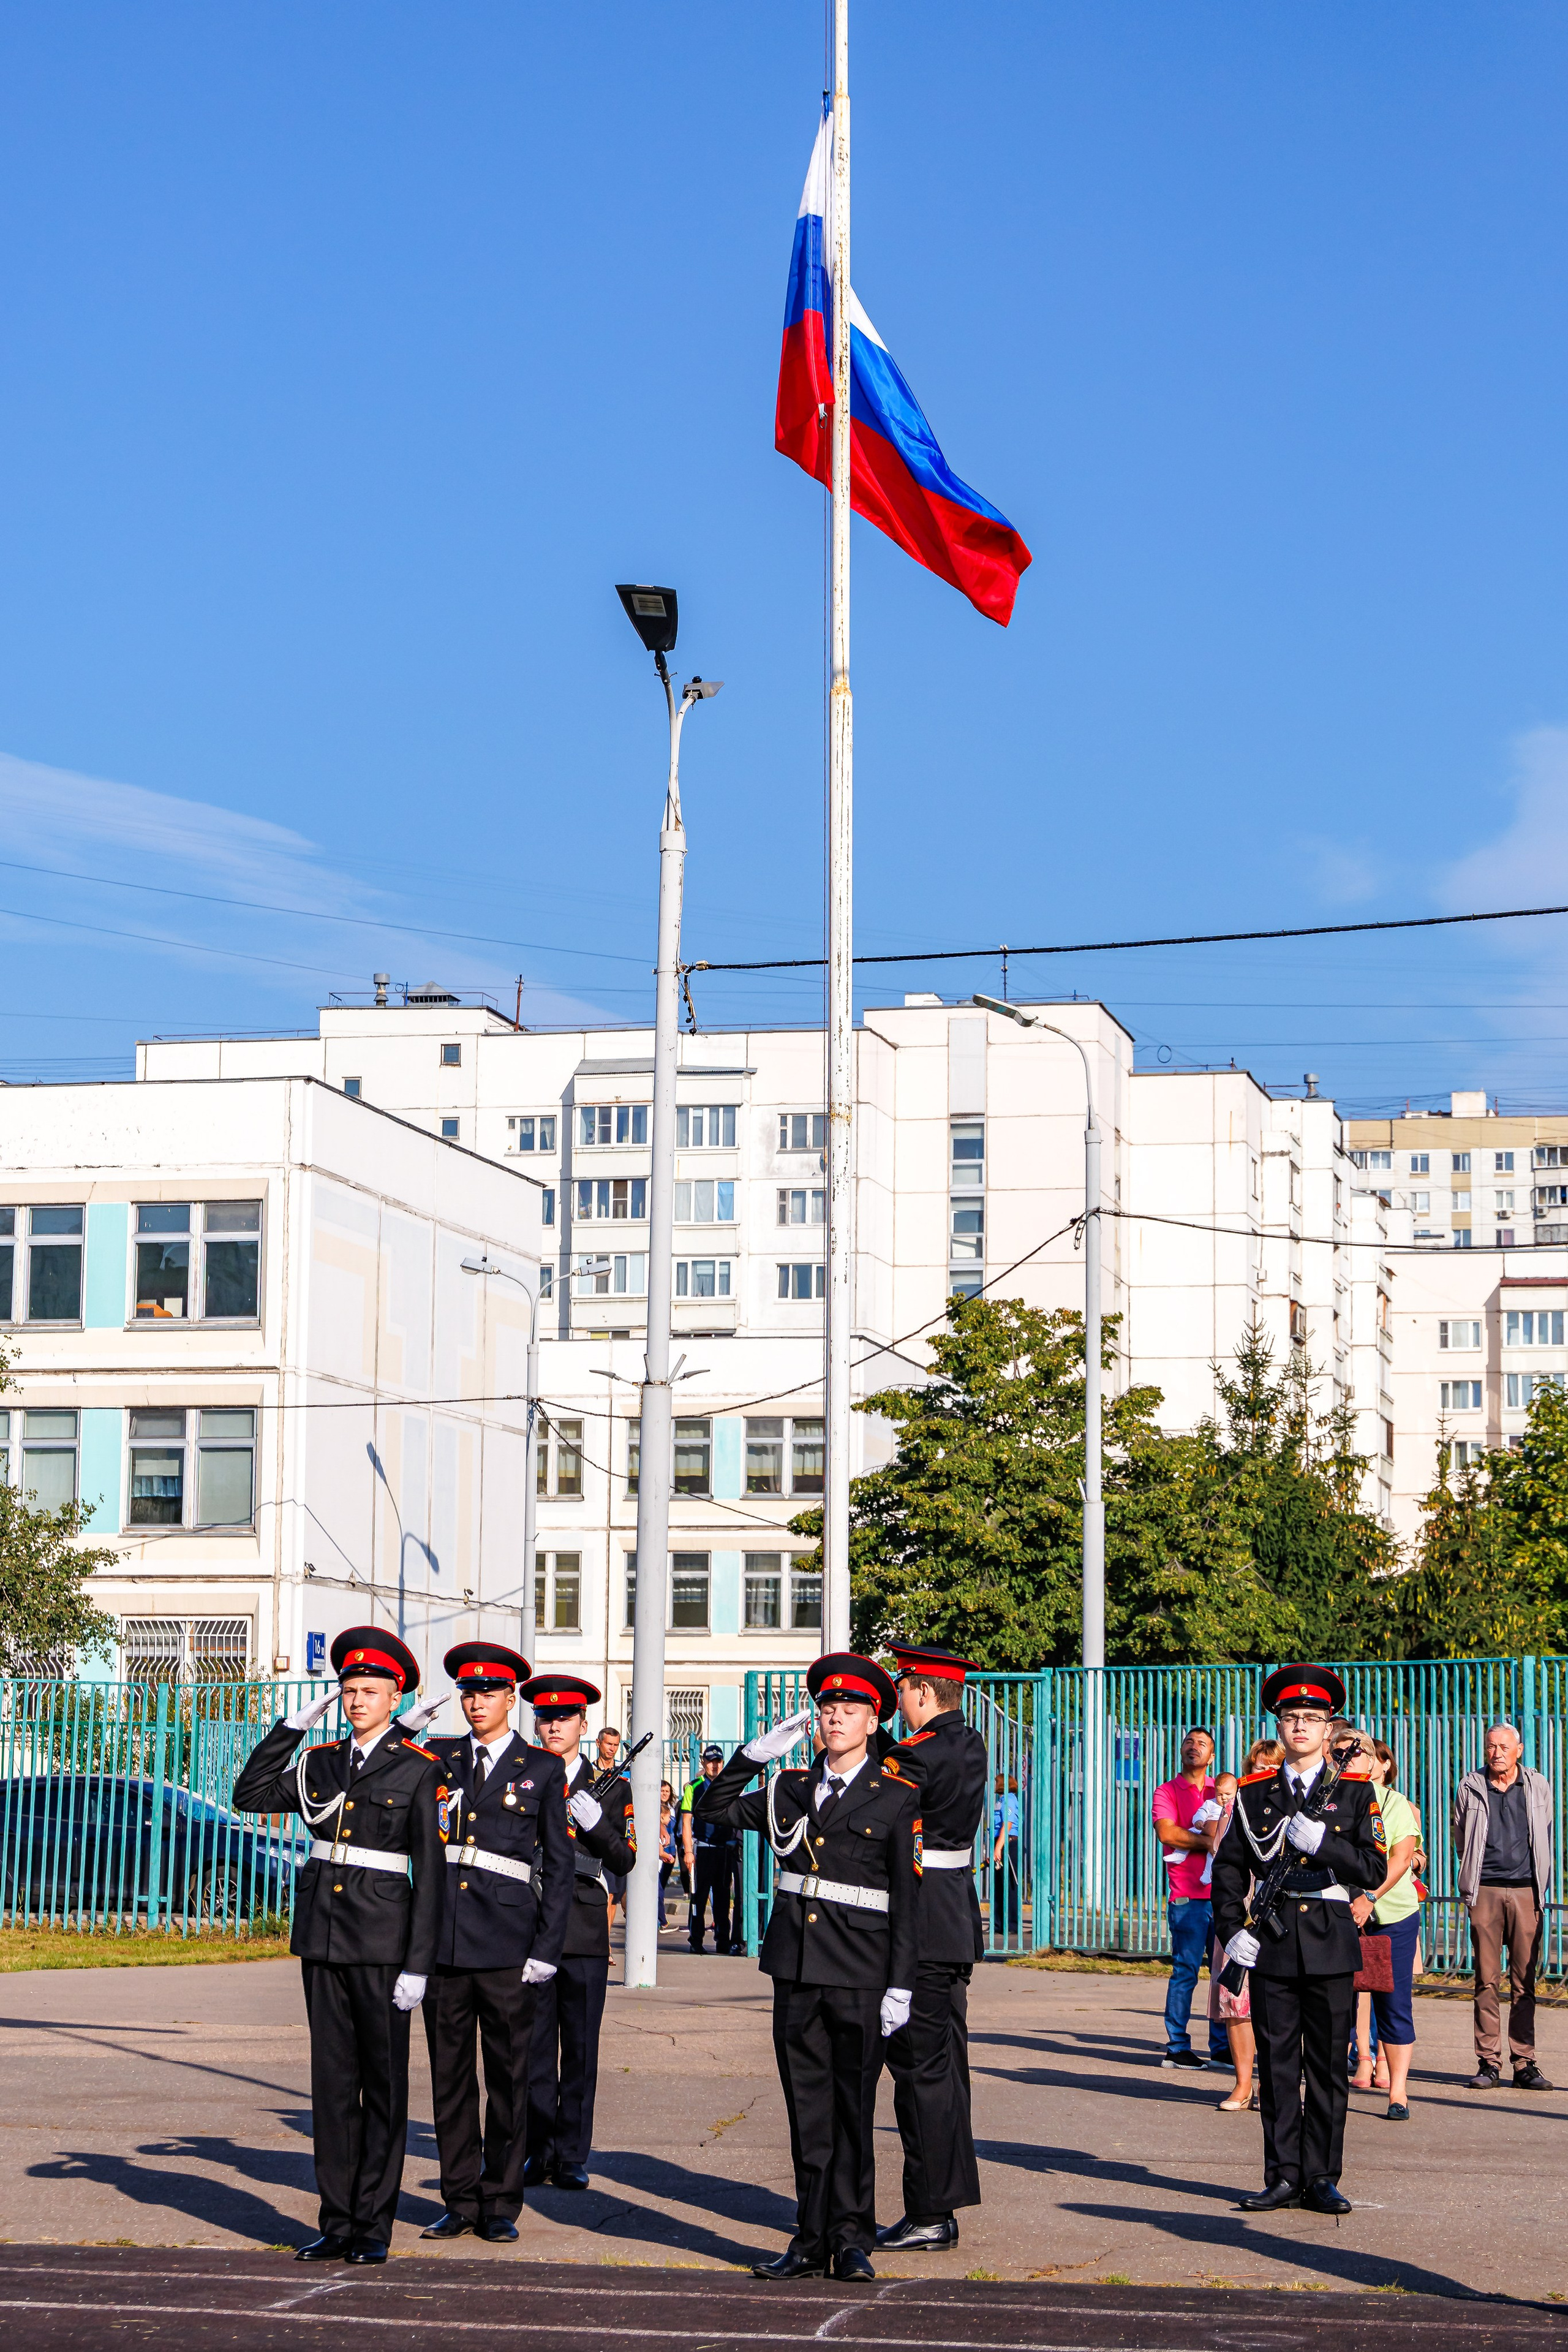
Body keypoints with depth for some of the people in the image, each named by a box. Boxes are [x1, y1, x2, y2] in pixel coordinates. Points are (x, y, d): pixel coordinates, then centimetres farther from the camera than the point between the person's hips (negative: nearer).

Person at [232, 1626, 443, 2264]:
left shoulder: (417, 1769, -3)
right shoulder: (322, 1762, 11)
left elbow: (430, 1871, -6)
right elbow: (250, 1795, 7)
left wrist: (418, 1965, -11)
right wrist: (293, 1725, 2)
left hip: (382, 1942, -5)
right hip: (322, 1935, 5)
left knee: (384, 2084, 2)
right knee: (332, 2081, 7)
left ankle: (374, 2227, 8)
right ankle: (337, 2222, 13)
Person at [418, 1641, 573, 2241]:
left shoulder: (543, 1770, 5)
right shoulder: (438, 1759, 12)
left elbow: (558, 1864, 4)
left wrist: (547, 1948, -4)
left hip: (508, 1943, -2)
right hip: (443, 1937, 2)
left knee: (508, 2075, 2)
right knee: (450, 2073, 6)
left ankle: (501, 2205, 10)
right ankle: (460, 2201, 15)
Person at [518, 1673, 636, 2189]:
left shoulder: (611, 1787, 8)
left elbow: (625, 1861, 2)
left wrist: (595, 1823, -14)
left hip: (584, 1931, -1)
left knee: (580, 2049, 2)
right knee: (533, 2047, 2)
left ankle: (572, 2157, 9)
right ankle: (536, 2154, 9)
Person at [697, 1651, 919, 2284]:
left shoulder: (897, 1799, 1)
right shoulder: (791, 1791, 12)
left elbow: (907, 1899, -2)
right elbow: (711, 1807, 19)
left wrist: (901, 1987, -7)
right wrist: (757, 1752, 6)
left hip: (859, 1975, -4)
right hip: (795, 1968, 4)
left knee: (853, 2108, 1)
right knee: (807, 2108, 6)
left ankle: (851, 2241, 8)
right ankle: (812, 2241, 10)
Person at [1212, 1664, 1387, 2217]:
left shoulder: (1355, 1792, 5)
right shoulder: (1255, 1793, 9)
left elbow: (1375, 1869, -1)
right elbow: (1228, 1867, 10)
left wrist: (1323, 1842, -16)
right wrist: (1232, 1930, -3)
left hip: (1331, 1942, -1)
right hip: (1272, 1944, 1)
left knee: (1329, 2066, 3)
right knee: (1277, 2065, 2)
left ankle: (1322, 2179, 10)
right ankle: (1284, 2177, 8)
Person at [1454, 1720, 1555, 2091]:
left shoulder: (1538, 1786, 10)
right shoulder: (1470, 1788, 7)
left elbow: (1544, 1839, 18)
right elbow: (1461, 1839, 16)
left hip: (1526, 1892, 1)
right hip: (1486, 1891, -1)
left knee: (1524, 1982, 1)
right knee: (1487, 1980, -2)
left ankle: (1524, 2064, 3)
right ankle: (1488, 2063, 1)